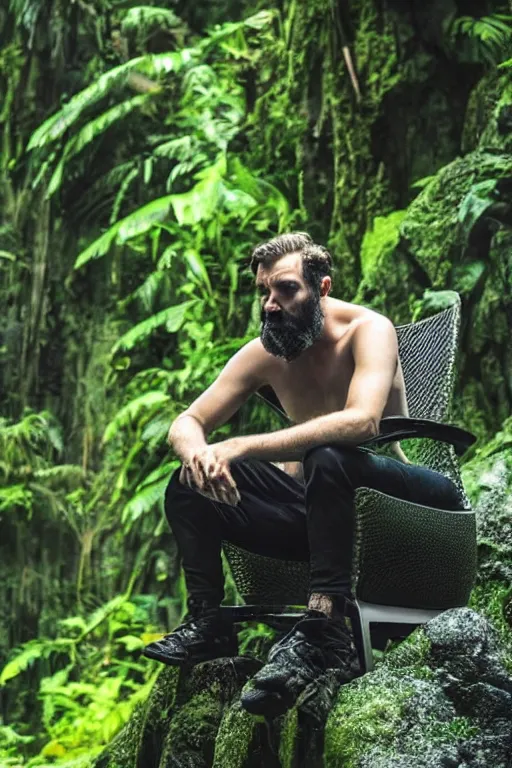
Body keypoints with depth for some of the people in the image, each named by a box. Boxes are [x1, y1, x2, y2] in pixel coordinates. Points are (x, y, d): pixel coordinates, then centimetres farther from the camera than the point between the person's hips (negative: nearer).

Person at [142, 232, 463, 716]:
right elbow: (187, 423, 4)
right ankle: (207, 623, -10)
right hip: (314, 506, 6)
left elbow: (361, 422, -35)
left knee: (328, 457, -38)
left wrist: (240, 448, -39)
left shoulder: (368, 330, -15)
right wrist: (196, 452, -25)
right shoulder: (263, 353, 2)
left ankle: (323, 632, -43)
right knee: (189, 487, -8)